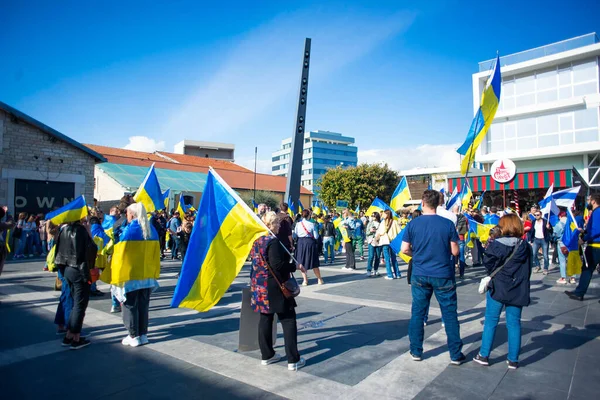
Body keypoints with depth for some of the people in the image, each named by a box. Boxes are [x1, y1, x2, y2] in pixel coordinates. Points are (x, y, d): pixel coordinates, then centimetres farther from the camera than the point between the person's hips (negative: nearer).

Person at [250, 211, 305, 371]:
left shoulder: (257, 240, 7)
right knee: (288, 320, 1)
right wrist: (295, 266, -13)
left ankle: (266, 355, 24)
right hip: (274, 287, -8)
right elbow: (277, 266, -25)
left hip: (259, 285, 8)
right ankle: (293, 360, 5)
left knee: (265, 319, 14)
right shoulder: (273, 241, -19)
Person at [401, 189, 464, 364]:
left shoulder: (413, 224, -5)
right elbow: (455, 251, -5)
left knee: (418, 313, 11)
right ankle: (455, 355, 19)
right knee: (449, 314, 10)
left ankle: (416, 351, 21)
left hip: (420, 275, 1)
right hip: (443, 275, -1)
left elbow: (404, 249, -3)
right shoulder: (448, 224, -8)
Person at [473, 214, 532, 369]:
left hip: (497, 288, -3)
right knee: (514, 324, 11)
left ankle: (484, 355, 14)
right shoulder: (526, 247, 1)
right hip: (517, 291, 3)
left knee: (490, 322, 8)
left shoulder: (496, 245, -13)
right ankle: (513, 360, 17)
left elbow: (488, 263, -7)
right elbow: (528, 269, 11)